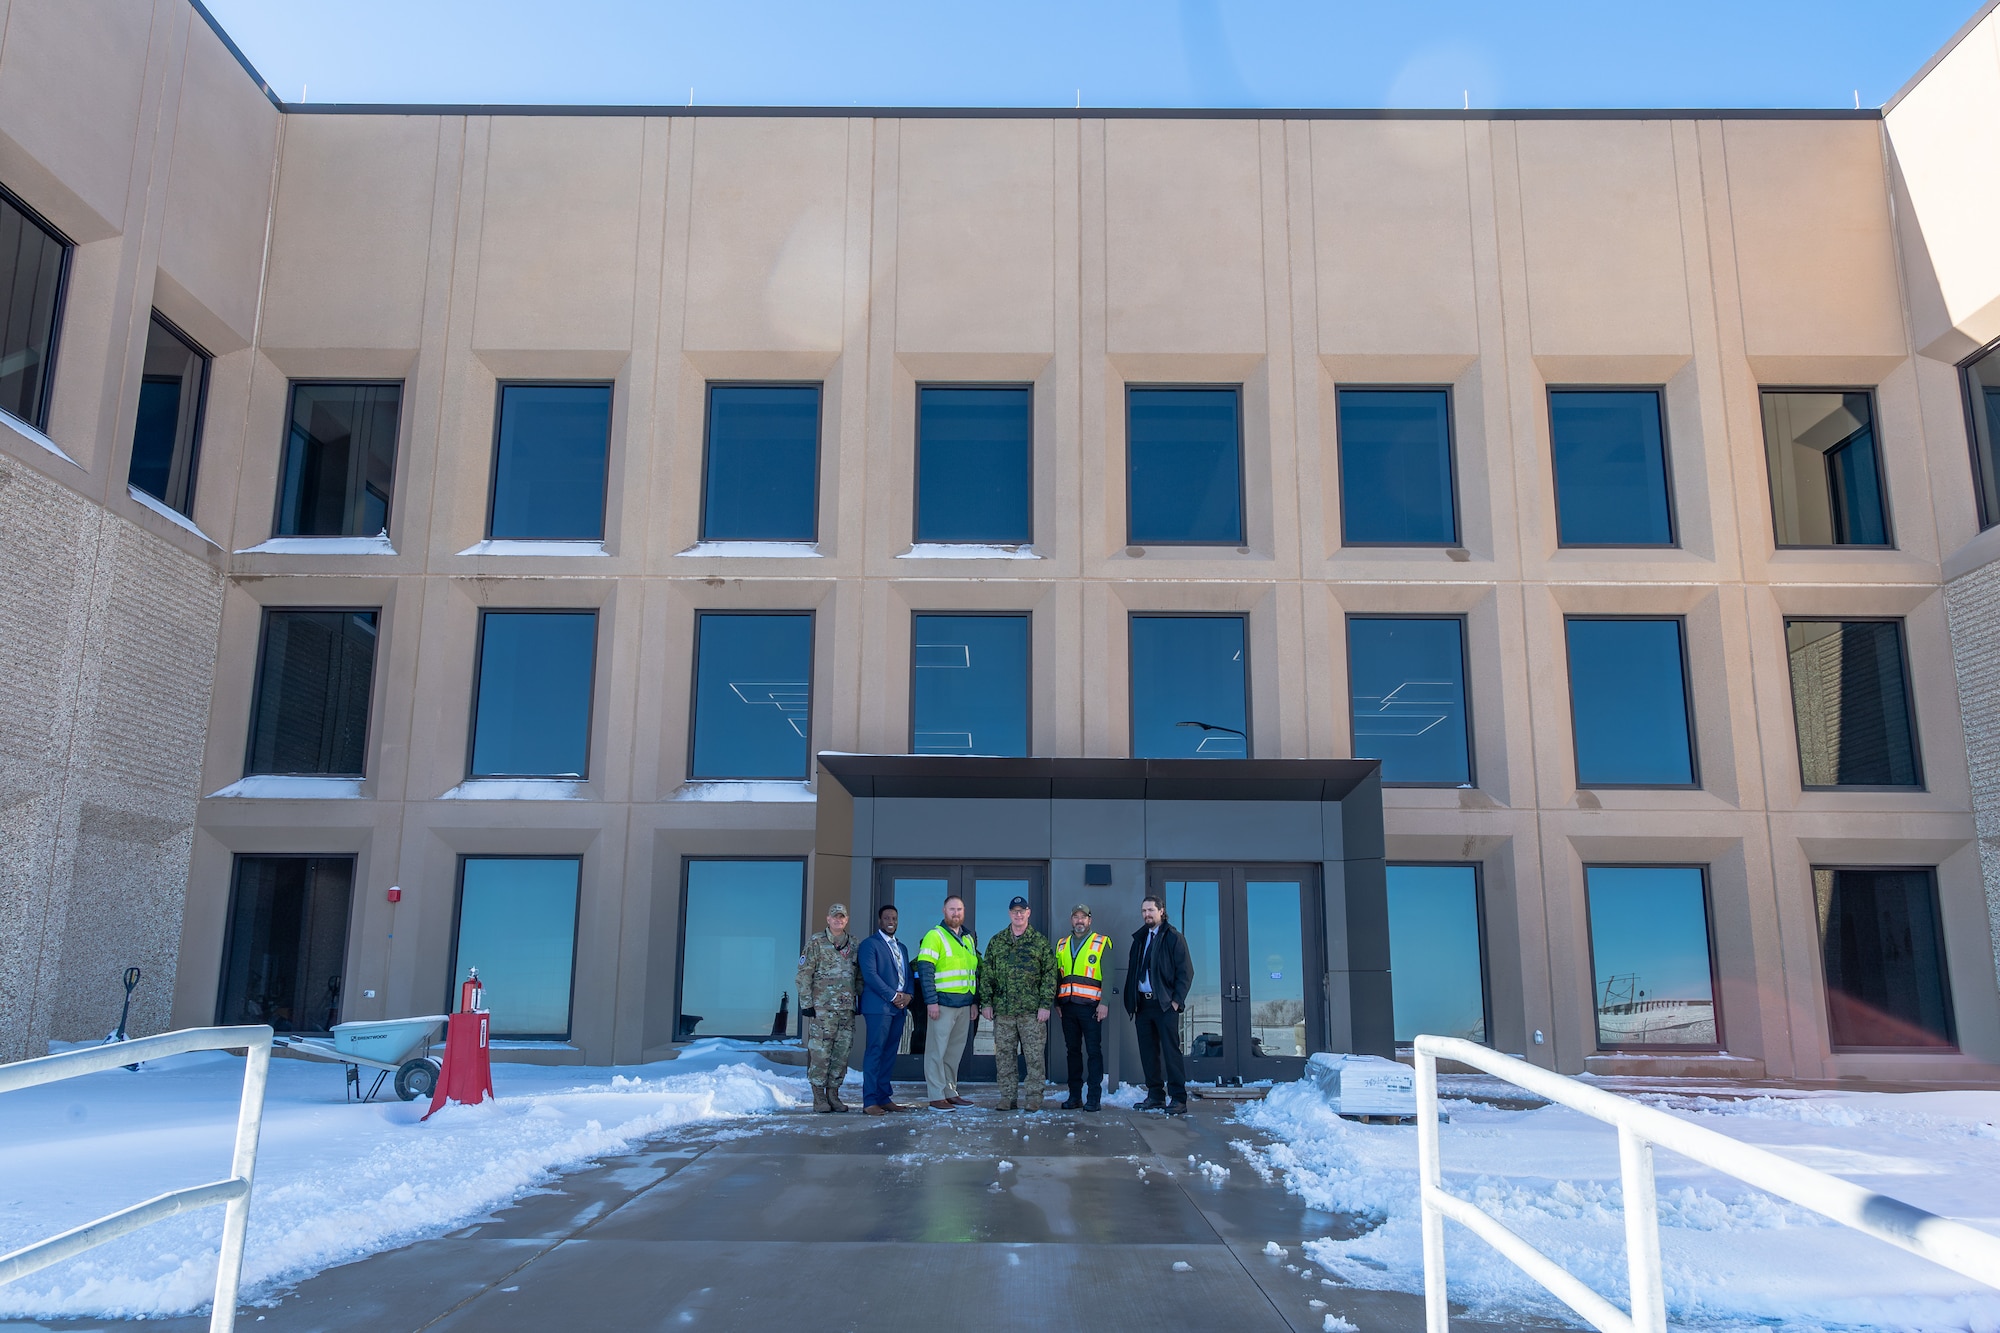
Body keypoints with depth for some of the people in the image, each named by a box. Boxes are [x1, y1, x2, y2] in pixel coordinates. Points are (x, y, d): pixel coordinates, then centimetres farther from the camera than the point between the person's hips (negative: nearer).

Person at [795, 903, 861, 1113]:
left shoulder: (855, 945, 12)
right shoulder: (816, 942, -2)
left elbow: (860, 977, 19)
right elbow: (803, 975, -4)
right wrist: (806, 1003, -9)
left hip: (847, 1009, 5)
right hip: (822, 1008, -5)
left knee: (842, 1051, 6)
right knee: (820, 1051, -5)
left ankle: (833, 1094, 16)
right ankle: (819, 1097, 4)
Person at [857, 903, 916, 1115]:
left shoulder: (902, 947, 22)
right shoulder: (870, 944, -2)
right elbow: (870, 974, -12)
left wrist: (908, 995, 0)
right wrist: (893, 996, -13)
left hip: (899, 1007, 7)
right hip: (879, 1006, -7)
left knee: (890, 1054, 7)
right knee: (875, 1052, -8)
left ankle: (884, 1098, 10)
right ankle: (870, 1101, -7)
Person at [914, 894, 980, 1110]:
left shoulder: (969, 938, 17)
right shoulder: (934, 936, -6)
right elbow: (925, 969, -13)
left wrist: (974, 1001, 17)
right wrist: (931, 1001, -19)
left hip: (964, 1005, 7)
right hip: (943, 1003, -7)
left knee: (955, 1051, 11)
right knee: (937, 1050, -4)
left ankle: (950, 1092, 19)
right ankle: (937, 1097, -1)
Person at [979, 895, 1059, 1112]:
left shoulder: (1040, 942, 4)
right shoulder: (996, 942, 11)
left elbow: (1050, 974, 1)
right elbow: (986, 974, 11)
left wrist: (1045, 1004, -6)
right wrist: (986, 1002, 3)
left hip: (1032, 1011, -2)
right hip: (1003, 1011, 2)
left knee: (1035, 1055, -1)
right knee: (1004, 1055, 5)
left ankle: (1034, 1097, 7)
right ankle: (1008, 1096, 14)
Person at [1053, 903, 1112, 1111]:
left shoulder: (1101, 943, 1)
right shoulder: (1062, 944, 16)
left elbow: (1108, 975, -4)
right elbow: (1057, 975, 19)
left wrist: (1104, 1002, -12)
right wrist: (1056, 1002, 12)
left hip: (1090, 1006, -5)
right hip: (1068, 1005, 5)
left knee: (1093, 1051, -4)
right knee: (1073, 1050, 9)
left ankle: (1094, 1097, 0)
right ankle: (1074, 1096, 14)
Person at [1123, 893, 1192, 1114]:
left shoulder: (1173, 937, -3)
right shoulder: (1139, 938, 15)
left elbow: (1185, 971, -6)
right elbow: (1132, 970, 16)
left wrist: (1176, 1000, -11)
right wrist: (1131, 1001, 8)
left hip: (1165, 1004, -6)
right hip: (1143, 1003, 6)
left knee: (1171, 1051, -6)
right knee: (1148, 1052, 7)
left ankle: (1178, 1099, -3)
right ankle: (1155, 1096, 15)